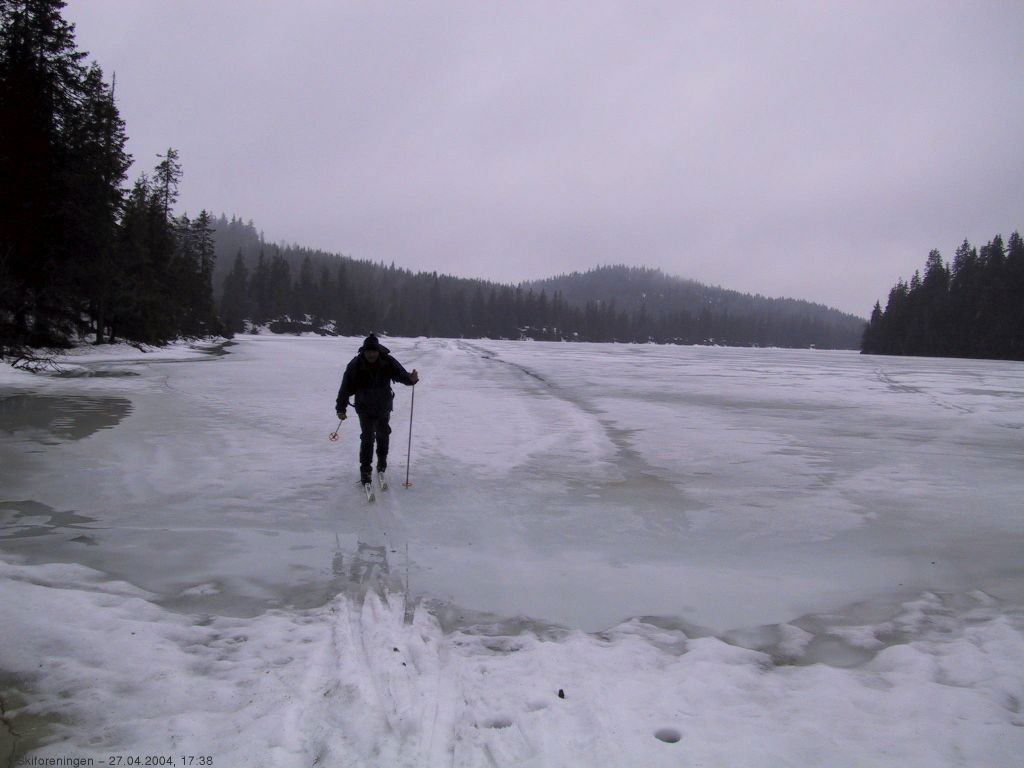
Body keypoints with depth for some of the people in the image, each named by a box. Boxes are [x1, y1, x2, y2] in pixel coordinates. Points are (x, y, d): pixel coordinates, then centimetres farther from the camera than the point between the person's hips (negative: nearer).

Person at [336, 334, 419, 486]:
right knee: (367, 438, -8)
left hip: (384, 406, 3)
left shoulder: (388, 362, -16)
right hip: (365, 408, -2)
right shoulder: (355, 365, -20)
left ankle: (382, 461, 43)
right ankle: (365, 470, 2)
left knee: (383, 434, 20)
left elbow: (401, 375, -15)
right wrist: (341, 408, -13)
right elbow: (345, 388, -15)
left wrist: (411, 378, -39)